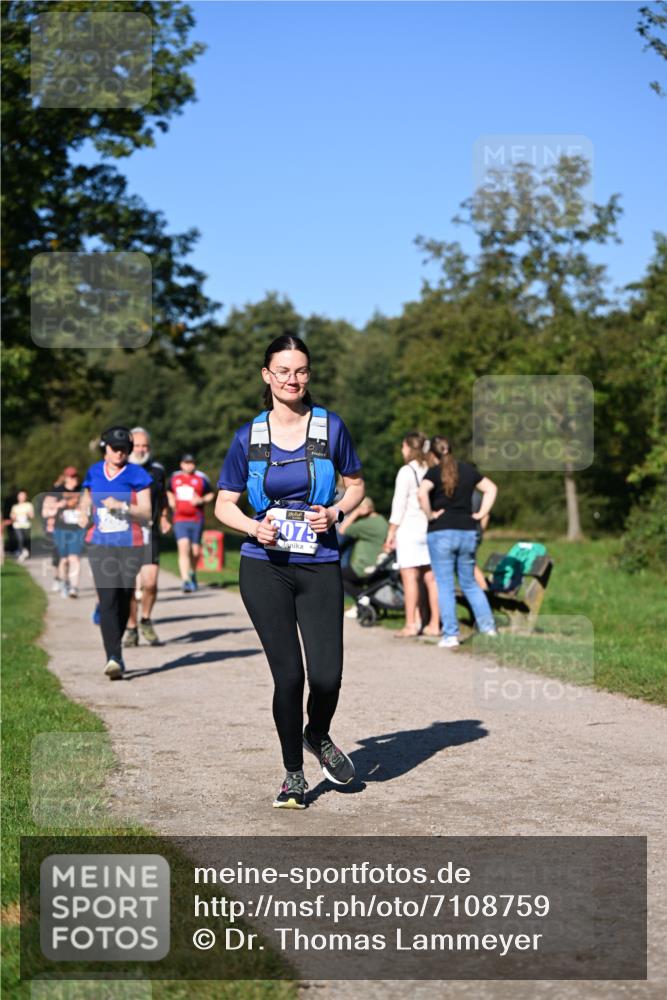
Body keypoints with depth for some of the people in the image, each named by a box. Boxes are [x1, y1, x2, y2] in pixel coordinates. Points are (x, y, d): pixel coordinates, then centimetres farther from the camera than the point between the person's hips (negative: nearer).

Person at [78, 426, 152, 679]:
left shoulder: (137, 475, 1)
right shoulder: (94, 474, 10)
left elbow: (146, 514, -4)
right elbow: (85, 500, 26)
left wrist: (122, 506, -19)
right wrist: (83, 513, 5)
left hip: (130, 546, -1)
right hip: (100, 546, 1)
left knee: (124, 600, 7)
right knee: (108, 599, -14)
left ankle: (114, 652, 26)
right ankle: (114, 657, -20)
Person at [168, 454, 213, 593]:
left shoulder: (201, 478, 2)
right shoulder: (174, 478, 10)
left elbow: (210, 494, 10)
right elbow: (169, 492, 27)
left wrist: (201, 500, -9)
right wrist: (171, 501, 8)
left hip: (196, 520, 0)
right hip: (180, 520, 0)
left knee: (195, 551, 6)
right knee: (183, 548, -16)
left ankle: (192, 572, 36)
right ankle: (185, 580, -20)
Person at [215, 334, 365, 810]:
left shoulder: (330, 427, 2)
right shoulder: (249, 436, 3)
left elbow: (356, 485, 13)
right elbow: (224, 504, 9)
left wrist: (335, 513, -7)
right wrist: (254, 527, -11)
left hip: (320, 565, 0)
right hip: (265, 567, 0)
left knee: (327, 675, -7)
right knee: (288, 675, -2)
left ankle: (318, 736, 28)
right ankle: (294, 774, 18)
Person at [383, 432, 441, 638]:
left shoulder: (407, 471, -8)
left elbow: (399, 505, -10)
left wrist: (391, 533, -5)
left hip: (410, 528, -6)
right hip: (432, 528, 6)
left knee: (409, 576, -4)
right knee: (431, 577, 7)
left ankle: (411, 624, -5)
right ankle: (434, 624, 10)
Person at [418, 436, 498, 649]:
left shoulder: (434, 472, -6)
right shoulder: (468, 470, 9)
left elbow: (422, 493, -24)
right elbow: (491, 488, 15)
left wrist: (430, 514, -11)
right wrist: (481, 514, 11)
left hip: (441, 533, -4)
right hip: (468, 532, 4)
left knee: (445, 585, 1)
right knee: (470, 583, 17)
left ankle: (450, 635, -1)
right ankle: (488, 626, 12)